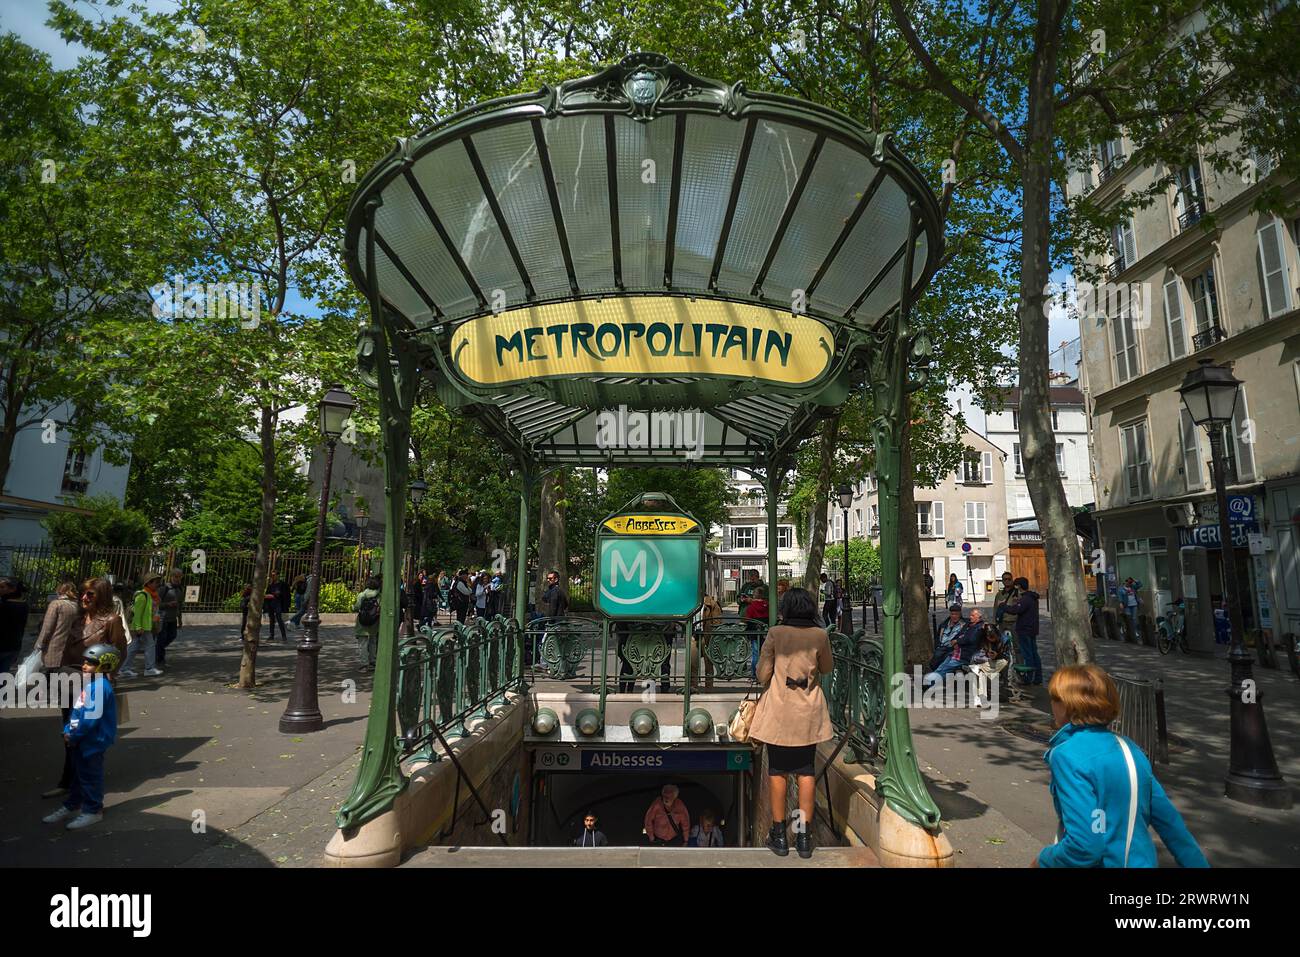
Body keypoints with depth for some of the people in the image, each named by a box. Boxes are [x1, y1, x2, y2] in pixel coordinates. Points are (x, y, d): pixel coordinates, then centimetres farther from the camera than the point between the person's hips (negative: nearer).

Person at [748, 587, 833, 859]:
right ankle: (804, 836, 16)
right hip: (808, 712, 2)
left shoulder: (776, 634, -10)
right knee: (806, 771, 12)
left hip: (778, 709, -1)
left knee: (777, 770, 10)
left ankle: (779, 834, 17)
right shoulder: (820, 635, -6)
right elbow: (827, 668, 10)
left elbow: (762, 675, -8)